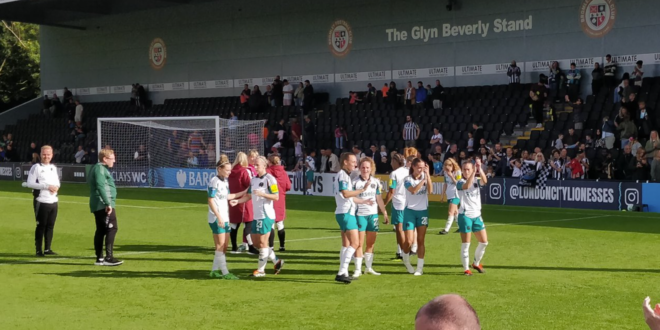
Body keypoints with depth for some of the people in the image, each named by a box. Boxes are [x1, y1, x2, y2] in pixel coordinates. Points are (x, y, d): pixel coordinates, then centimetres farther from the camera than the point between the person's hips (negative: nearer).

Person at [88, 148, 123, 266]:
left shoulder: (101, 168, 20)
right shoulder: (100, 168, -11)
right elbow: (101, 187, -22)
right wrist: (108, 203, -25)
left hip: (99, 206, 11)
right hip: (103, 205, -11)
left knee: (101, 230, 10)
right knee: (112, 229, -11)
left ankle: (99, 258, 12)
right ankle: (109, 257, -14)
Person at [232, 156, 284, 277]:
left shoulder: (270, 179, -10)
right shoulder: (253, 180, 13)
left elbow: (276, 197, -13)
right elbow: (249, 196, 18)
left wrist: (262, 194, -24)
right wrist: (237, 201, 1)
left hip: (266, 215, -8)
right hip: (256, 216, 8)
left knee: (262, 242, -3)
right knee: (255, 241, 10)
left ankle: (261, 270, 6)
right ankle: (276, 261, 22)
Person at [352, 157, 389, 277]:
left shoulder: (376, 182, 9)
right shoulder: (355, 182, -5)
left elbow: (379, 199, 15)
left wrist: (385, 213, 14)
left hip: (373, 214, 4)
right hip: (360, 214, -4)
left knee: (371, 243, 10)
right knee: (359, 243, -4)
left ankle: (369, 267, 20)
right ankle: (358, 270, 1)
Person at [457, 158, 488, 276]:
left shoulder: (476, 180, 6)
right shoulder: (460, 182, -6)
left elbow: (484, 181, -17)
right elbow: (466, 186, -29)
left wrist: (479, 168, -30)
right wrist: (474, 172, -34)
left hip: (477, 215, 5)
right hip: (465, 216, -5)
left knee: (484, 242, 9)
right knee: (465, 244, -2)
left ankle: (476, 263, 29)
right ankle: (466, 269, 7)